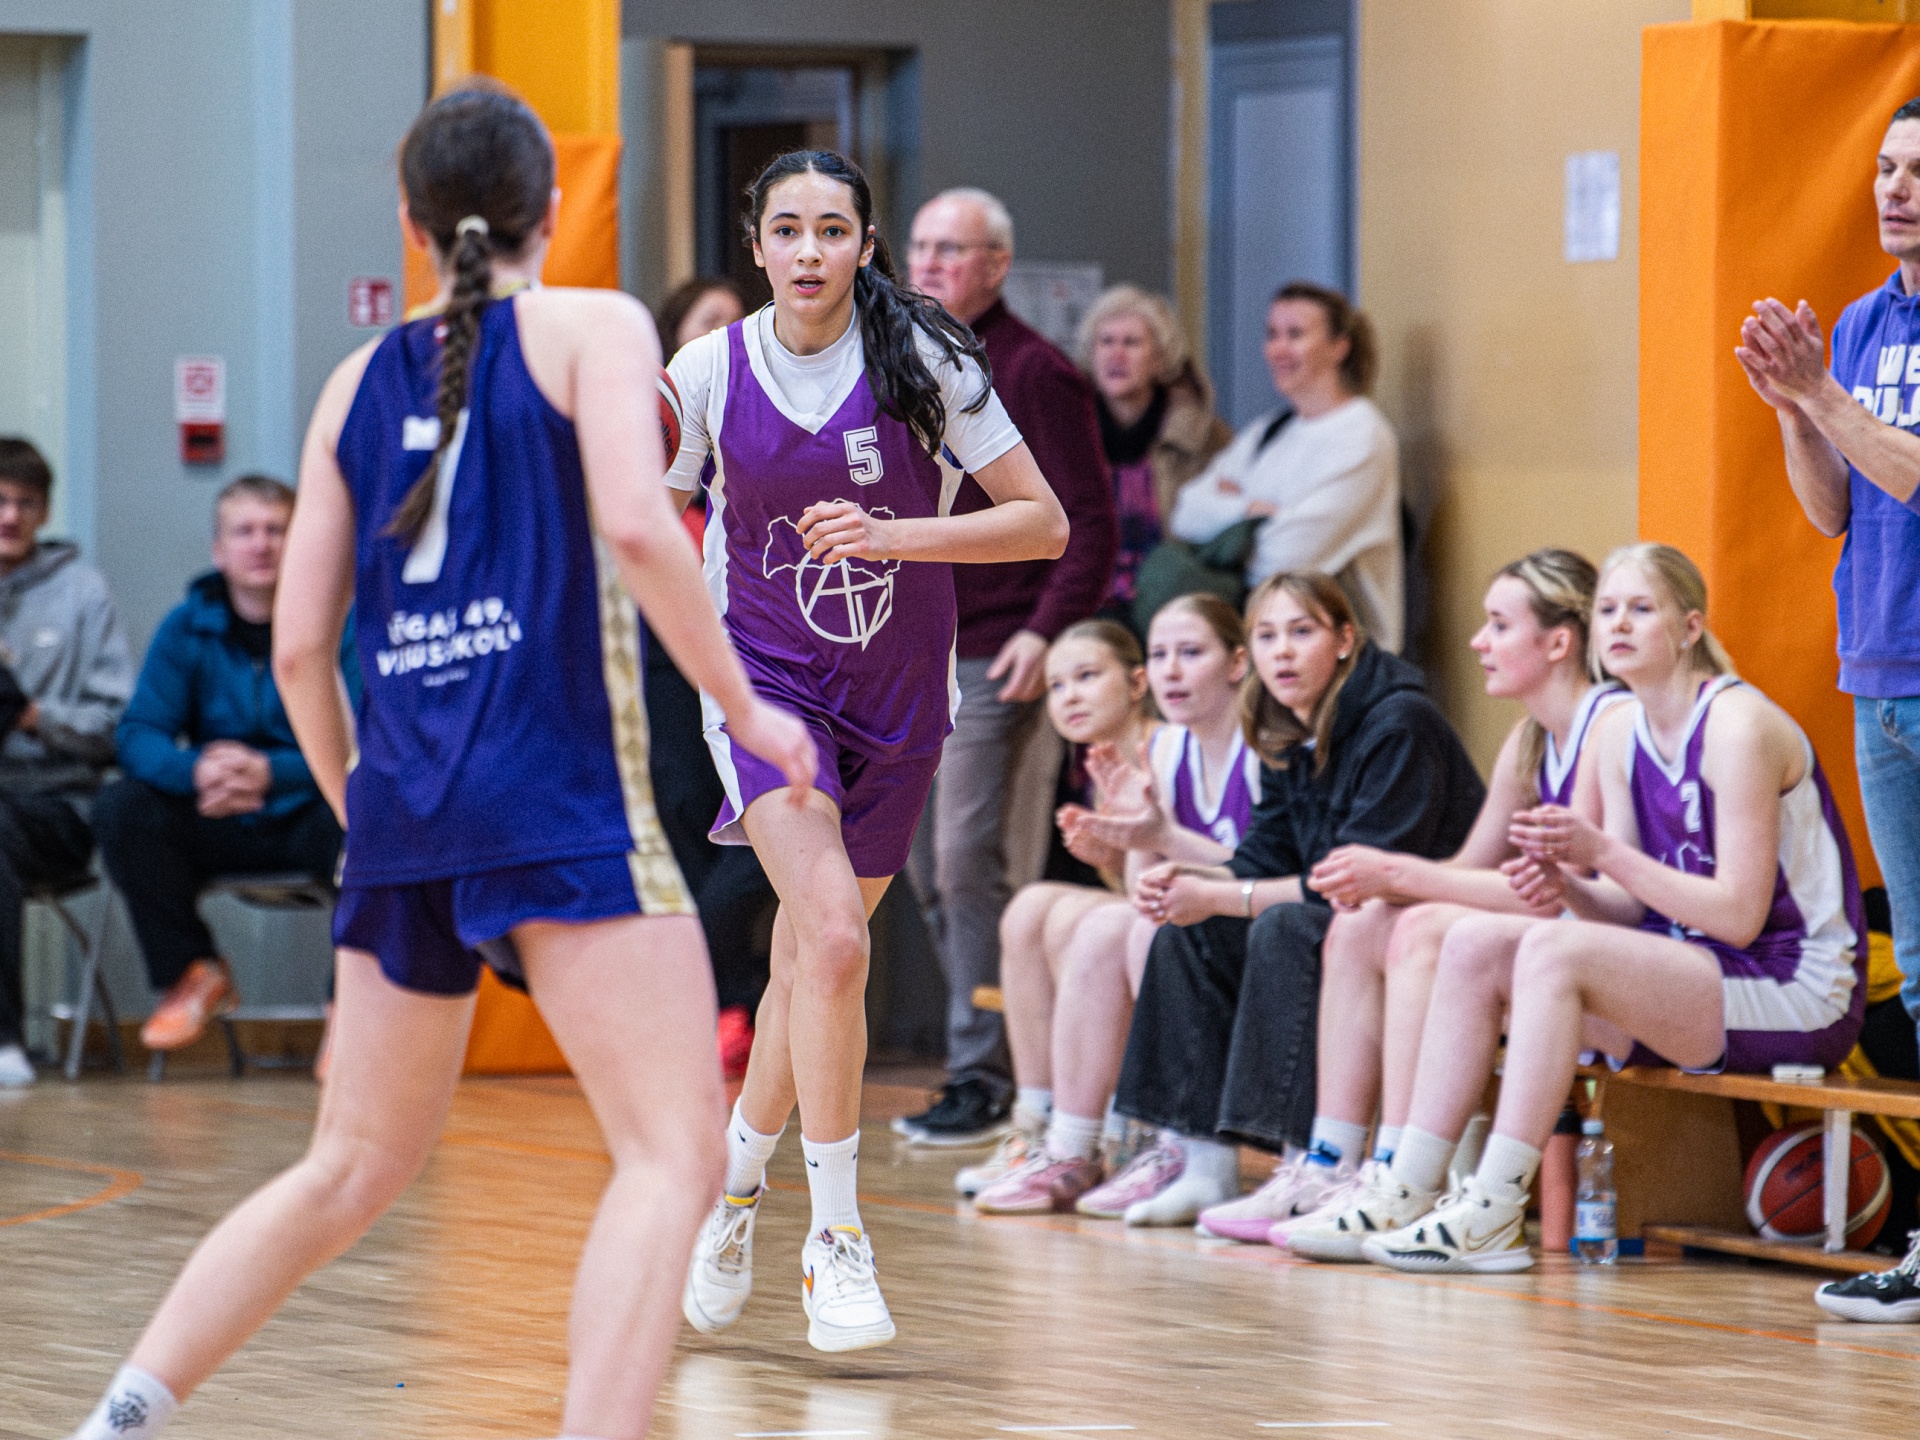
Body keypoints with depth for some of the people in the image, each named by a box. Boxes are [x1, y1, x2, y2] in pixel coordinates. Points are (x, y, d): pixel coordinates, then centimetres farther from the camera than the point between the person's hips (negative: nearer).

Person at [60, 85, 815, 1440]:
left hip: (405, 790, 6)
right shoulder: (593, 328, 2)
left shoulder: (361, 382, 15)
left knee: (356, 1169, 18)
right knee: (674, 1156, -8)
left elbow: (300, 644, 13)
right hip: (560, 784, -6)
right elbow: (636, 524, -15)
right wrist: (745, 708, -6)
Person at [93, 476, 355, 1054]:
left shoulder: (339, 623, -6)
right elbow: (138, 735, -4)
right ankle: (193, 972, -5)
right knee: (120, 807, -22)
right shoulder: (186, 627, 3)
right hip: (219, 827, 3)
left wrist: (270, 772, -32)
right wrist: (196, 772, -27)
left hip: (311, 816, -3)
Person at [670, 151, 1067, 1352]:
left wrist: (890, 534, -22)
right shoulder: (713, 372, -6)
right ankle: (836, 1235, -18)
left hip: (897, 696, 2)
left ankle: (738, 1183, 37)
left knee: (811, 956, 12)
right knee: (833, 937, -23)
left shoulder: (923, 361, -10)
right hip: (765, 679, -2)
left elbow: (1044, 524, -11)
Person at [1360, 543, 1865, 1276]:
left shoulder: (1738, 726, -15)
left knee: (1554, 949, -28)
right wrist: (1566, 885, -16)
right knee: (1475, 945, -7)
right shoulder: (1619, 730, 9)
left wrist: (1604, 851, -22)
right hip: (1685, 975, 8)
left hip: (1795, 993, -8)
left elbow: (1739, 914, -20)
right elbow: (1631, 906, 6)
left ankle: (1494, 1215, -28)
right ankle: (1406, 1192, -12)